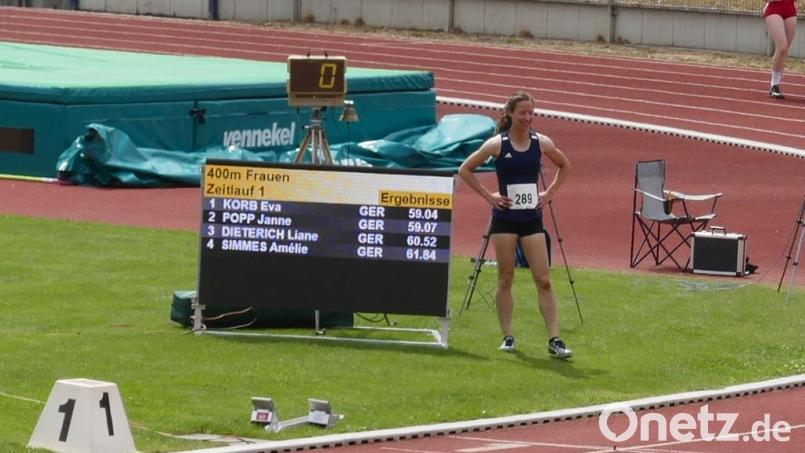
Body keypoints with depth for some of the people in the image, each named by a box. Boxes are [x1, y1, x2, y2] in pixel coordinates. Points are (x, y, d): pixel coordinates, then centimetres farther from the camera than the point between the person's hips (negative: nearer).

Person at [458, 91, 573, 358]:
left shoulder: (541, 143, 1)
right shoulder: (497, 144, -6)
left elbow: (564, 166, 19)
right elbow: (465, 169, 1)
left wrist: (550, 193, 8)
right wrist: (487, 195, -5)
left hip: (532, 218, 2)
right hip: (505, 218, -2)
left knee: (543, 280, -4)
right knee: (505, 279, 4)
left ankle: (554, 340, -6)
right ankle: (508, 337, 12)